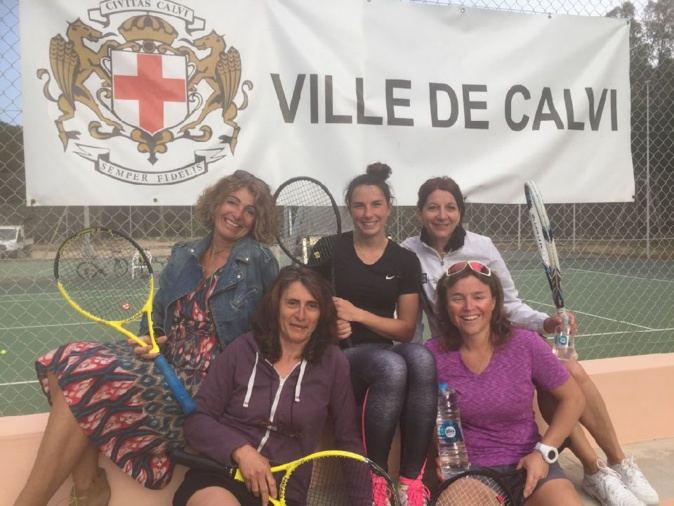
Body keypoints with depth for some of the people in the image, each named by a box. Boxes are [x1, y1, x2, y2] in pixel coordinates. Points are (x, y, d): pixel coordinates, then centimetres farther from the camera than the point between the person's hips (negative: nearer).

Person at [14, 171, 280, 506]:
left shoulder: (259, 261, -5)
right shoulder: (183, 255, 12)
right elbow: (158, 316, 19)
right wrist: (146, 340, -2)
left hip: (206, 385, -6)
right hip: (166, 365, 6)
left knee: (85, 380, -22)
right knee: (66, 363, -16)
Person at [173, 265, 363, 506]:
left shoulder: (333, 363, 2)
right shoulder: (241, 350, 1)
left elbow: (350, 440, 9)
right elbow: (197, 419, 2)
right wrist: (240, 450, -14)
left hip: (285, 485, 2)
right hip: (222, 471, -2)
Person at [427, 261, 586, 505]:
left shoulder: (525, 344, -9)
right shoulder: (433, 354, -9)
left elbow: (572, 399, 3)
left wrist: (544, 452, -6)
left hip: (527, 463, 1)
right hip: (466, 469, 0)